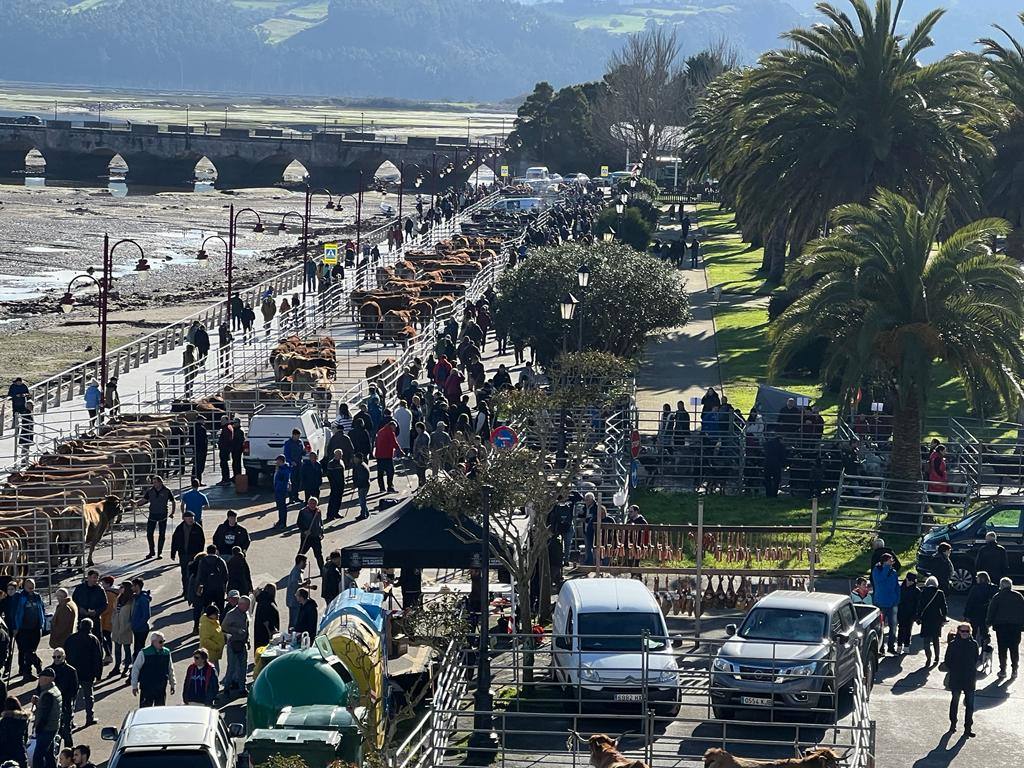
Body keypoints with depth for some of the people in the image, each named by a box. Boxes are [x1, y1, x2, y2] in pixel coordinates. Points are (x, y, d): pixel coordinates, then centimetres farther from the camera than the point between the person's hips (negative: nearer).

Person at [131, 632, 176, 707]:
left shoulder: (166, 653, 1)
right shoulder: (144, 653, -11)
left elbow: (170, 670, 14)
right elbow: (135, 669, -3)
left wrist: (172, 684, 17)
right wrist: (134, 686, -2)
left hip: (161, 689, 4)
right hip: (146, 687, -4)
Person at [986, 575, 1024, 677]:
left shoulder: (997, 597, -3)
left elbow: (991, 611, -2)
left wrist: (989, 622, 8)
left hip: (1001, 626, -2)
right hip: (1016, 626, 2)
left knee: (1002, 649, 4)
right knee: (1015, 649, 8)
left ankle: (1003, 670, 1)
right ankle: (1015, 670, 6)